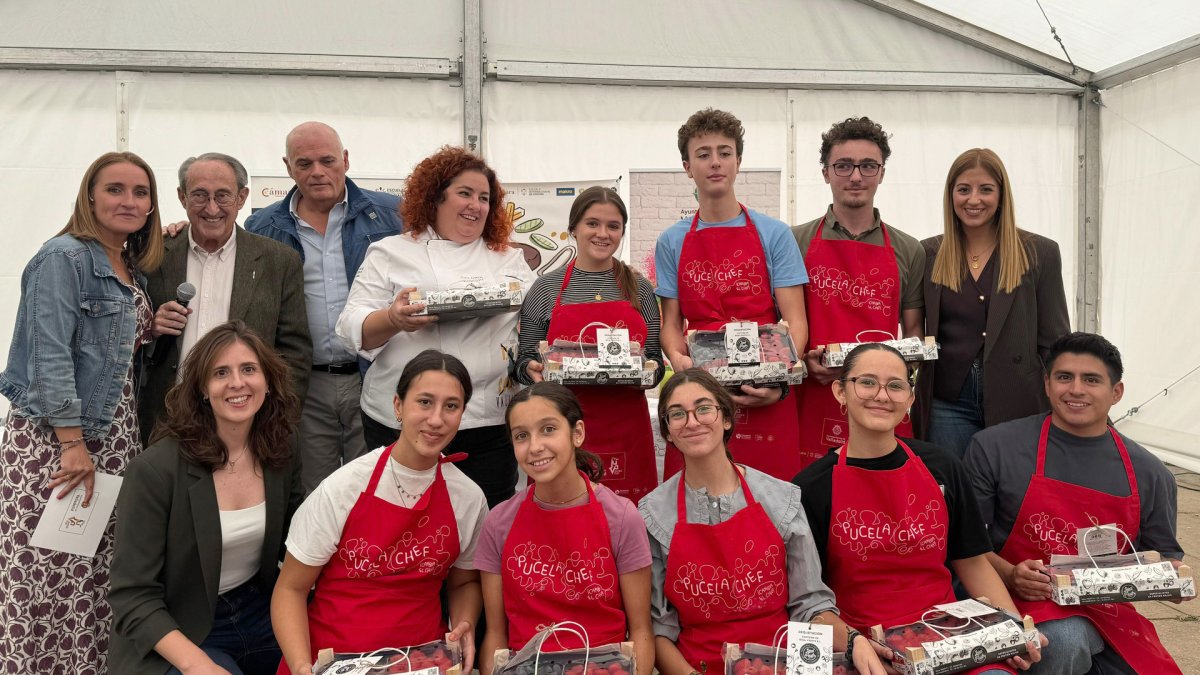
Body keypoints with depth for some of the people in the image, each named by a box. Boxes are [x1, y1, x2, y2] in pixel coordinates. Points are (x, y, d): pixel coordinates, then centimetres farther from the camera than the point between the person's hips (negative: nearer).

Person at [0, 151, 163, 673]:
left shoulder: (133, 269, 13)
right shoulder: (65, 257, -9)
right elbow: (49, 356, -16)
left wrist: (154, 329, 4)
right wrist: (73, 444, -19)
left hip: (113, 433, 7)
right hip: (52, 435, -7)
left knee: (98, 573, 8)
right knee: (48, 573, -4)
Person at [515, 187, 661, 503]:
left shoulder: (639, 288, 8)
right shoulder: (546, 288, 5)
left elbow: (655, 360, 13)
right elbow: (525, 361, 9)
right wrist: (533, 369, -12)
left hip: (625, 428, 1)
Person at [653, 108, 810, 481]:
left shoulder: (773, 234, 5)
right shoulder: (672, 241, 11)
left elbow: (795, 321, 1)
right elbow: (671, 323, 10)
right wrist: (679, 359, -12)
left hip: (765, 401, -1)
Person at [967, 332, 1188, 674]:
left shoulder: (1150, 474, 7)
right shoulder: (994, 447, -5)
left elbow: (1164, 556, 19)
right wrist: (1010, 575, -19)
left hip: (1109, 612, 4)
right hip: (1029, 603, -4)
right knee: (1066, 641, -34)